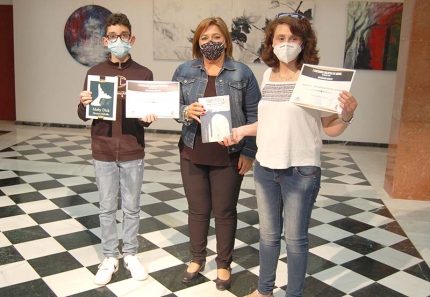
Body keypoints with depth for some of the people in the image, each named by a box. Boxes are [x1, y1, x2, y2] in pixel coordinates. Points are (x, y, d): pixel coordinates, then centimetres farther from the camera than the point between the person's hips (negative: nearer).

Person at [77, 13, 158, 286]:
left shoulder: (144, 74, -1)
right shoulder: (95, 73, 1)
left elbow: (148, 115, 1)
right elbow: (84, 116, 3)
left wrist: (148, 118, -22)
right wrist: (84, 104, -19)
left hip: (133, 152, 0)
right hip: (103, 152, 1)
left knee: (132, 208, 12)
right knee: (107, 209, 11)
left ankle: (130, 254, 29)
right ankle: (110, 257, 26)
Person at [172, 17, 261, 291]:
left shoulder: (242, 73, -3)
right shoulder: (184, 71, 3)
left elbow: (254, 114, -4)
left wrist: (249, 152, -8)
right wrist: (186, 112, -19)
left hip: (229, 156, -2)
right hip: (193, 154, 2)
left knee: (225, 211, 9)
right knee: (198, 209, 13)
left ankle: (224, 265, 28)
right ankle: (197, 259, 34)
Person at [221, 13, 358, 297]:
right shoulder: (267, 74, 6)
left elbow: (331, 128, -9)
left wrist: (347, 114, -28)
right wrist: (242, 130, 5)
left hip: (301, 170, -5)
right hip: (264, 167, 6)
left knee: (295, 238, 8)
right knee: (268, 234, 19)